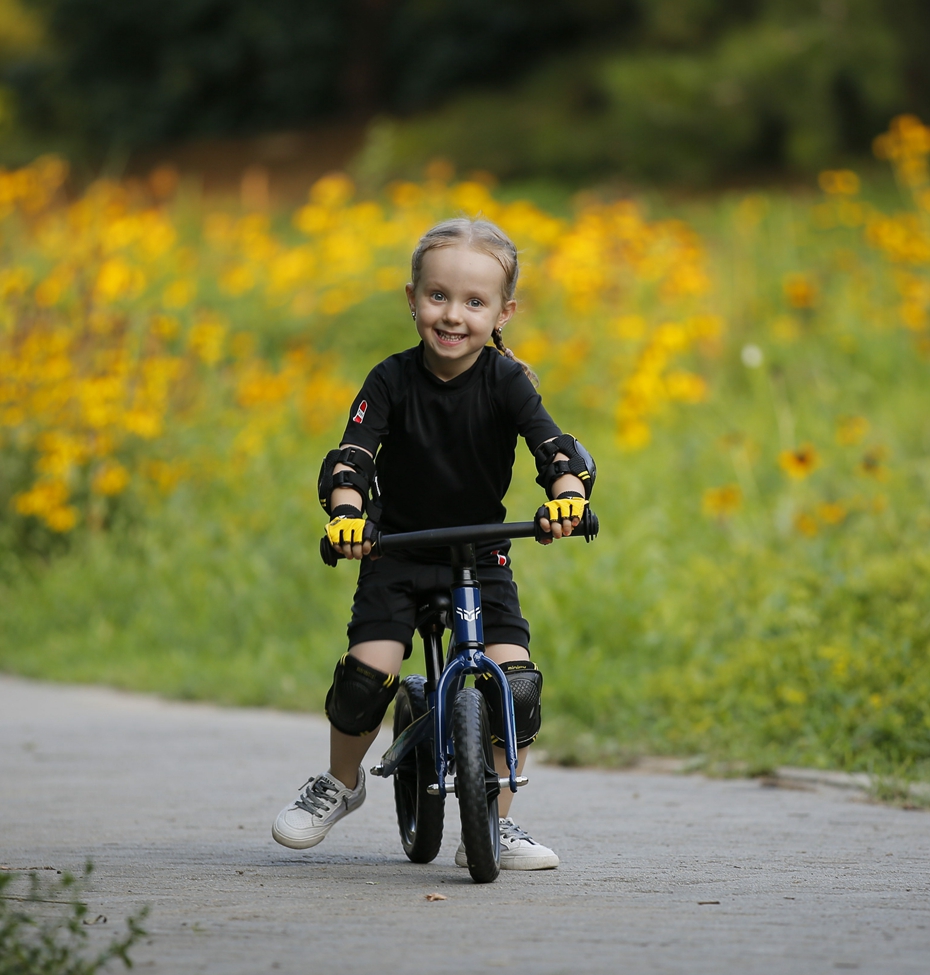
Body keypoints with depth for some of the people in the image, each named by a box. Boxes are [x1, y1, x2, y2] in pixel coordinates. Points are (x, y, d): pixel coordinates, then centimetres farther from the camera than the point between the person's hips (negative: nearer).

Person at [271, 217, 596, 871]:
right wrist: (346, 511, -40)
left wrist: (567, 494, -44)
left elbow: (551, 442, -23)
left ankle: (494, 826, 1)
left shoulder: (505, 382, -10)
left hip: (483, 554, 1)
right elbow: (352, 454, -19)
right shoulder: (393, 381, -10)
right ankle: (340, 784, 12)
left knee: (516, 682, -15)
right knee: (368, 672, -18)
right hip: (398, 551, -1)